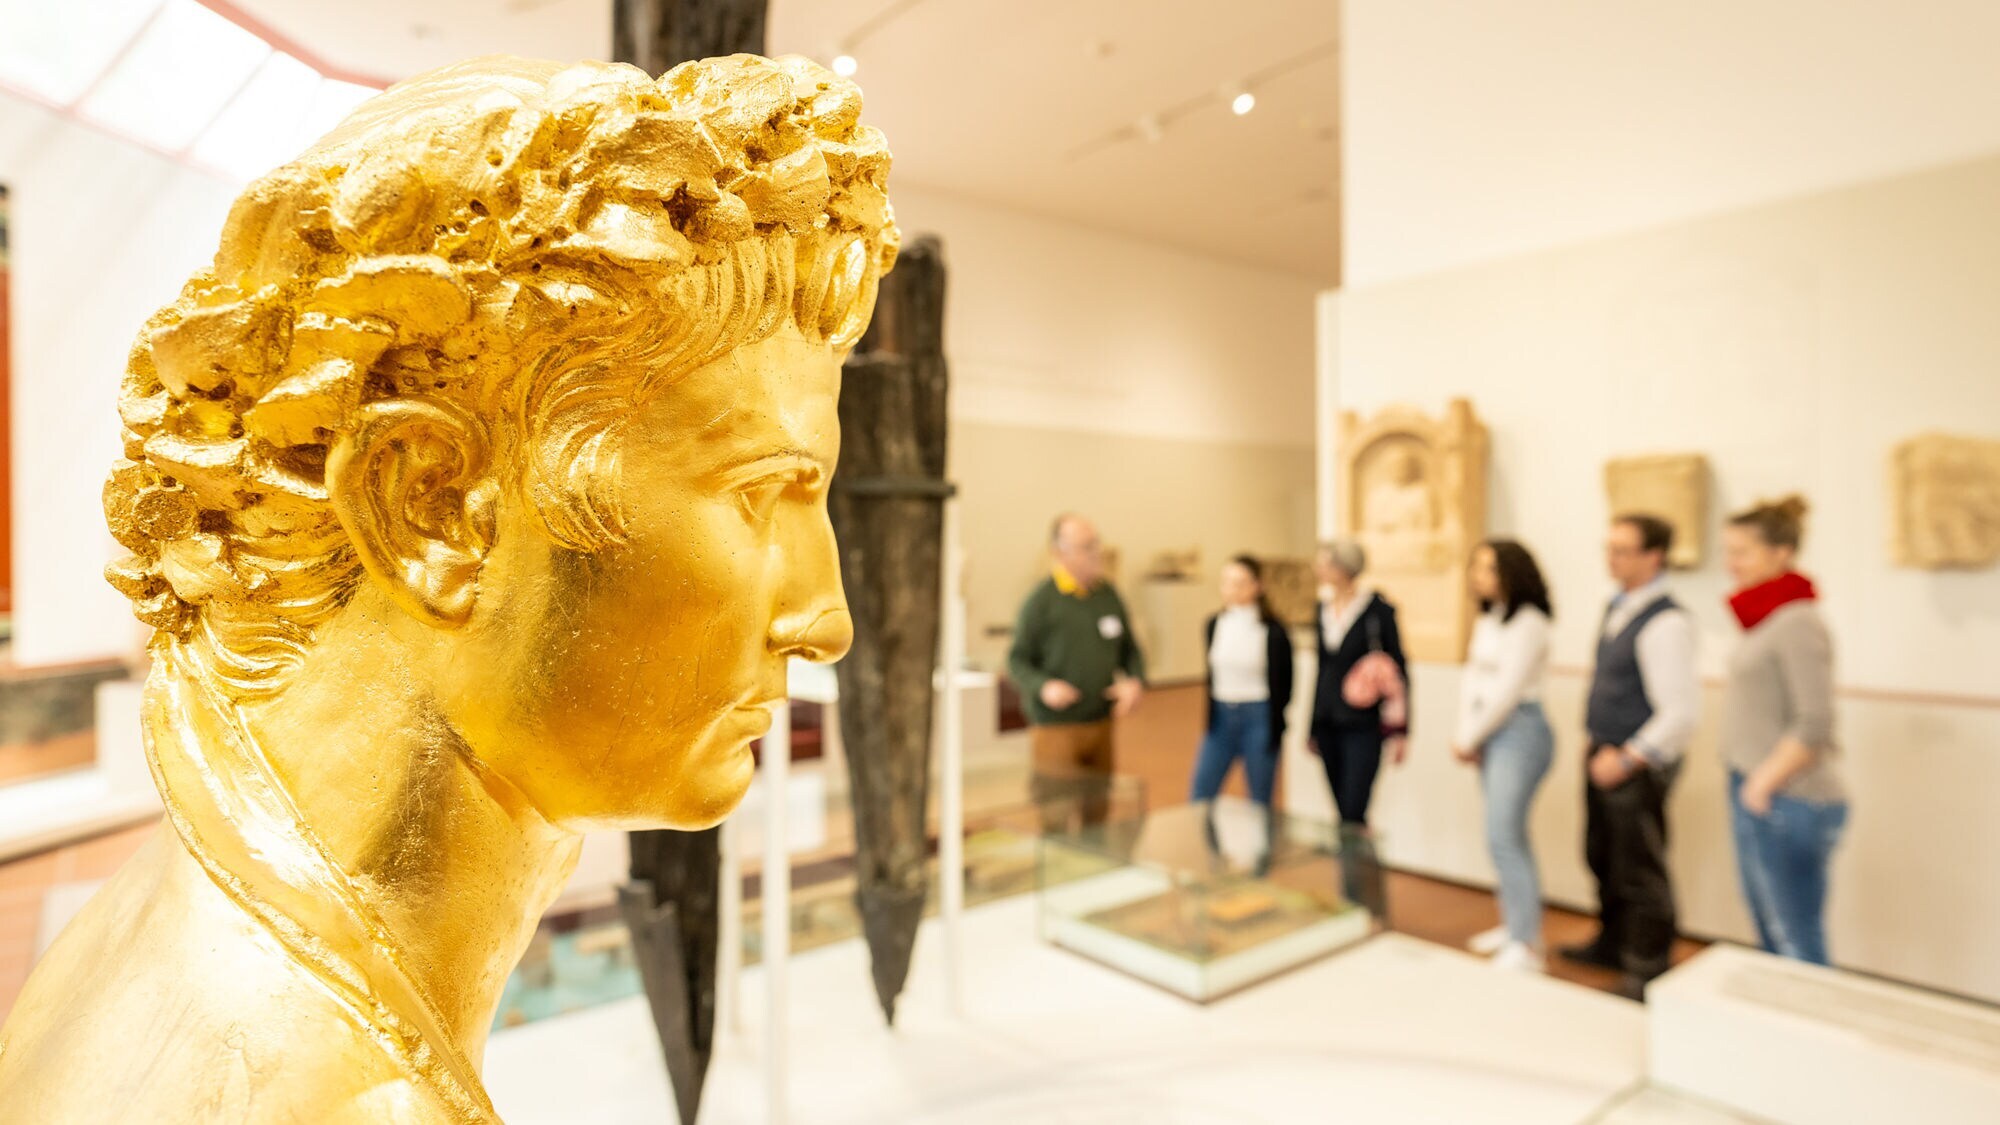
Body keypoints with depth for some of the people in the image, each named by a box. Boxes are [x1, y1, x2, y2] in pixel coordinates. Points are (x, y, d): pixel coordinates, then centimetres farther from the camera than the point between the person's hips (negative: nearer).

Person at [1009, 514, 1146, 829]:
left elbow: (1129, 650, 15)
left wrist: (1136, 681, -4)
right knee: (1058, 819, -4)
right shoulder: (1041, 601, -10)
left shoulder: (1108, 595, 6)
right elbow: (1018, 660, -7)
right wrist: (1043, 686, -25)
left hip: (1100, 724, 6)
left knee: (1097, 816, 16)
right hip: (1055, 728, -6)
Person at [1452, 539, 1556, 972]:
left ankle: (1526, 946, -5)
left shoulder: (1527, 622, -13)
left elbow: (1509, 690, -16)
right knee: (1508, 835, 14)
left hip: (1519, 730, -8)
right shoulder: (1486, 620, 12)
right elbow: (1472, 679, 11)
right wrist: (1465, 734, 0)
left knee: (1503, 837, -11)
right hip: (1487, 732, 8)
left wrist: (1469, 738, -9)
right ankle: (1516, 925, 26)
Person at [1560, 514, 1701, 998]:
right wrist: (1601, 748, 15)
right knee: (1603, 856, 22)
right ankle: (1613, 943, 41)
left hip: (1639, 764, -9)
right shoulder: (1618, 608, 7)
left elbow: (1682, 712, -24)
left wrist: (1627, 758, -22)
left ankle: (1647, 971, 22)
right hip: (1605, 754, 9)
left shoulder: (1665, 622, -21)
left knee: (1640, 868, 5)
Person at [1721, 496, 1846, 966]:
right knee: (1771, 933, 20)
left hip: (1787, 804, -9)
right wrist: (1748, 783, 13)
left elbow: (1814, 724, -23)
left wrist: (1764, 782, -16)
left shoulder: (1798, 622, -17)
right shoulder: (1766, 617, 11)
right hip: (1755, 794, 9)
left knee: (1798, 944, 3)